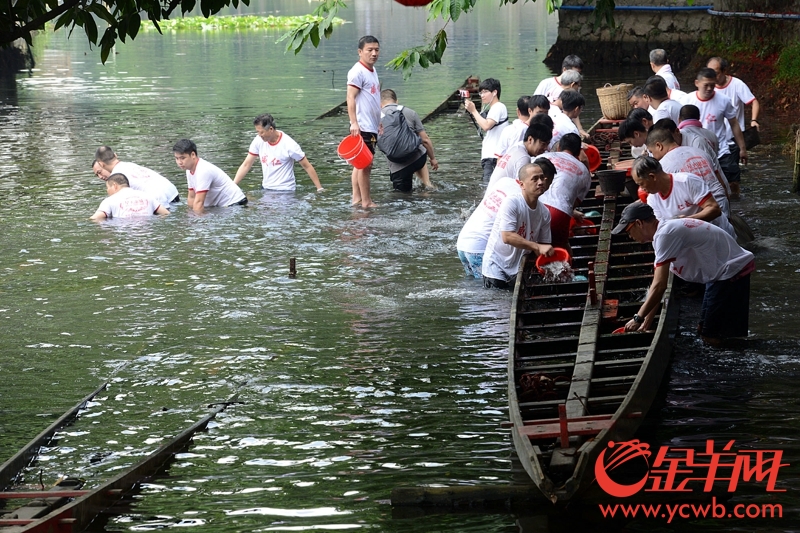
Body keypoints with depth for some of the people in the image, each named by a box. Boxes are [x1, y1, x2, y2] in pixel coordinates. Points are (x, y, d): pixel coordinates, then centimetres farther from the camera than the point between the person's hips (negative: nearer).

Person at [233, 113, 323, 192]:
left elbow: (307, 166, -10)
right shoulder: (258, 141, -4)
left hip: (285, 190, -5)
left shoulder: (289, 145, -17)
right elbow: (246, 165, 2)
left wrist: (320, 189, -10)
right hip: (265, 188, 5)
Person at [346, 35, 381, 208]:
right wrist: (354, 123, -27)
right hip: (362, 127, -9)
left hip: (371, 127, 9)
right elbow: (350, 98, -19)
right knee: (365, 164, -6)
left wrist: (379, 121, 24)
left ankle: (357, 199, 15)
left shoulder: (372, 71, 16)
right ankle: (366, 202, -3)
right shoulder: (357, 72, -13)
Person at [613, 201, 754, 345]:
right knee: (703, 330, 16)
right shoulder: (664, 230, 10)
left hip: (731, 272, -11)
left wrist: (638, 318, -14)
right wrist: (647, 321, 12)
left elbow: (659, 286, -23)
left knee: (712, 337, -9)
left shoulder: (665, 235, -21)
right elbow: (657, 284, 13)